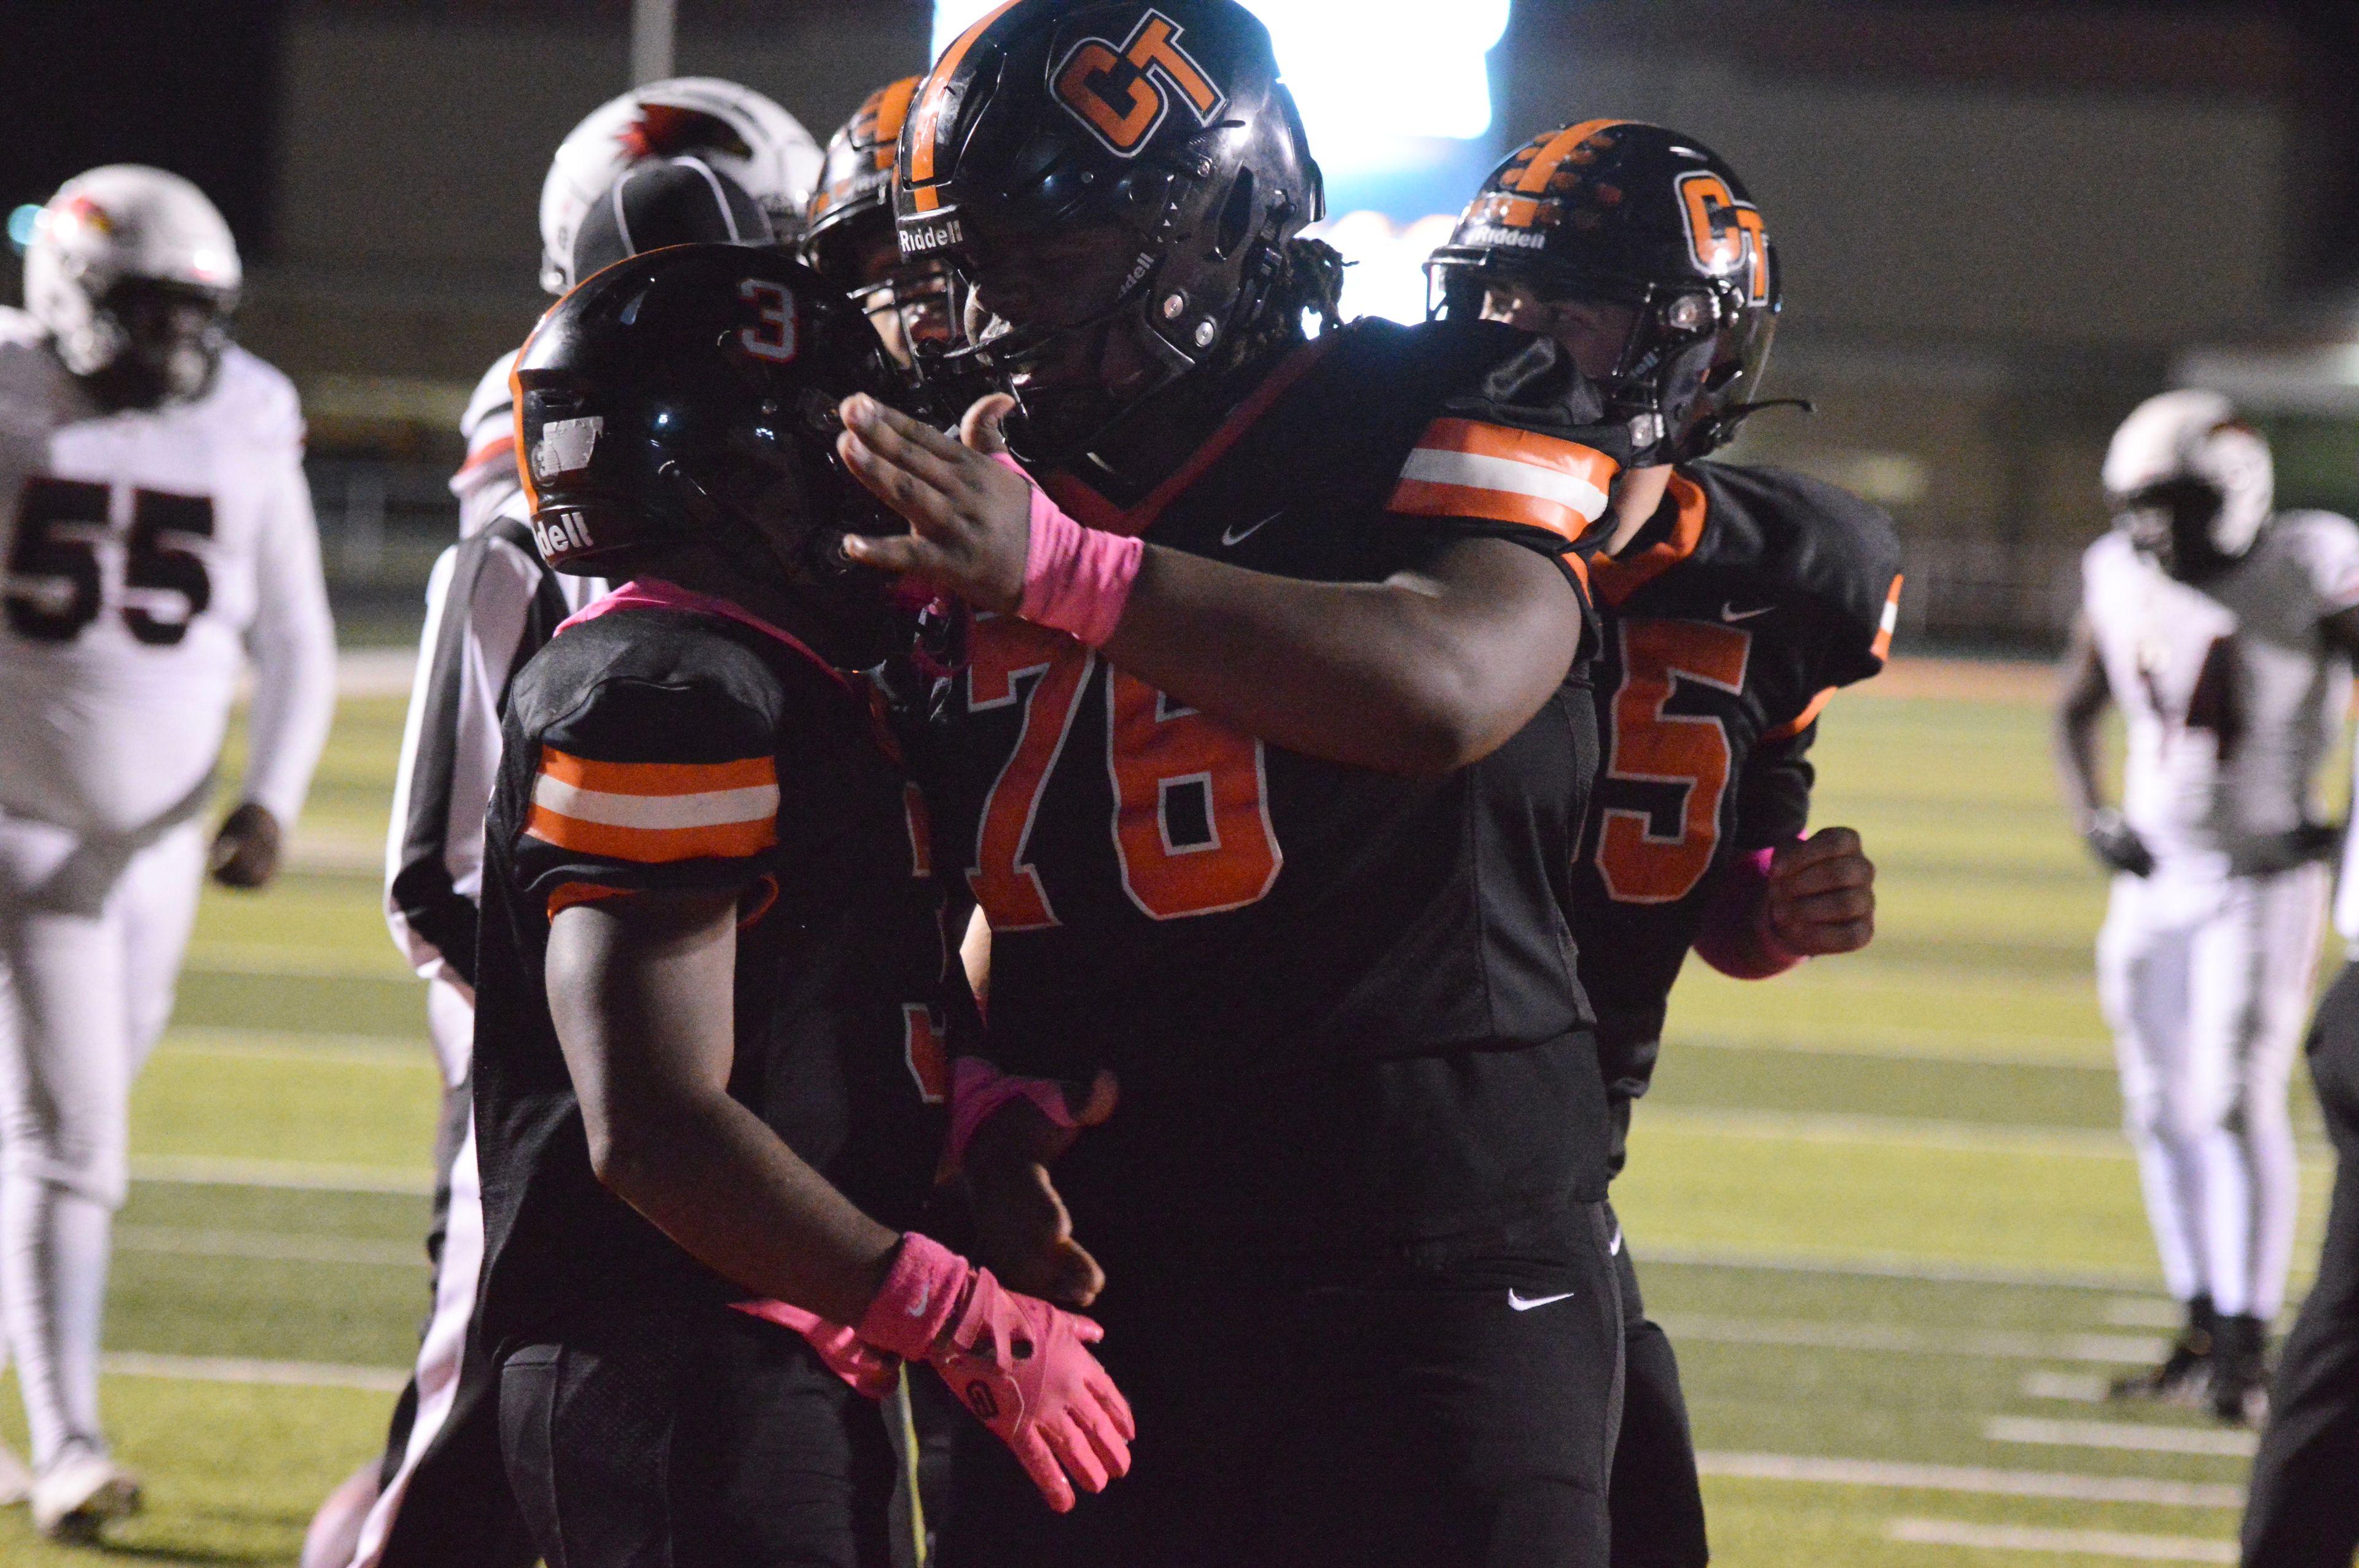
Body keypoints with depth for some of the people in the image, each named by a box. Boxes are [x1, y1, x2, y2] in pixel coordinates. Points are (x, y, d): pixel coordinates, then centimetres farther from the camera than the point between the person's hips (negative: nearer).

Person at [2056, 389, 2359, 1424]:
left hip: (2262, 880, -6)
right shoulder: (2123, 582, 1)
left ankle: (2247, 1341, -8)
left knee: (2239, 1102, -12)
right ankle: (2202, 1328, 18)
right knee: (2163, 1108, 7)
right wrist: (2090, 816, 0)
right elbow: (2075, 711, 15)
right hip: (2155, 876, 6)